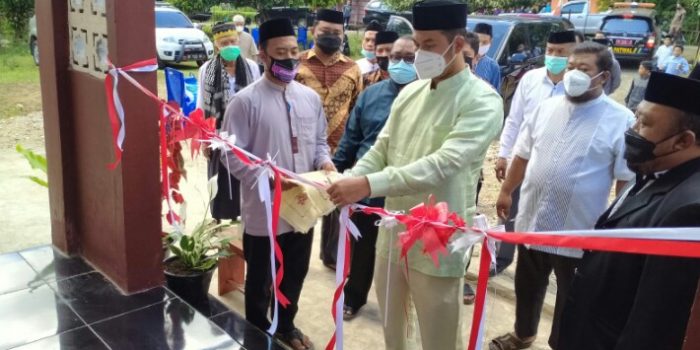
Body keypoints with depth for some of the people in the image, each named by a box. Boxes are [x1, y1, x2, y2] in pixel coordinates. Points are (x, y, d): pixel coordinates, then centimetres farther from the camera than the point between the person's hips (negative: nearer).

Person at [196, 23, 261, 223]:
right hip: (219, 134, -1)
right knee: (220, 178, 7)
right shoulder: (207, 70, -4)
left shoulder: (251, 67, -3)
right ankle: (220, 217, 22)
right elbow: (202, 107, 0)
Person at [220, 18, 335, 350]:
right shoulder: (245, 101, -12)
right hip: (264, 211, -5)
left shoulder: (310, 97, 5)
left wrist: (324, 161, -8)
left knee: (295, 274, 21)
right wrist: (266, 178, -27)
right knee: (260, 281, 14)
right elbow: (232, 154, -14)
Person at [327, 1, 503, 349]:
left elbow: (444, 164, -27)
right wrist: (347, 181, -11)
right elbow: (381, 149, 8)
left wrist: (368, 184, -33)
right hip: (393, 231, 6)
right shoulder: (410, 92, 6)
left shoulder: (482, 100, -15)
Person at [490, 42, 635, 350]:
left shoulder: (621, 121, -11)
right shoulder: (547, 107, 4)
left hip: (579, 231, -5)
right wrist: (506, 191, 15)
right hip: (532, 221, 5)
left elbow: (627, 180, -10)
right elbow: (523, 154, 13)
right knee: (527, 287, 23)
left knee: (571, 299, 12)